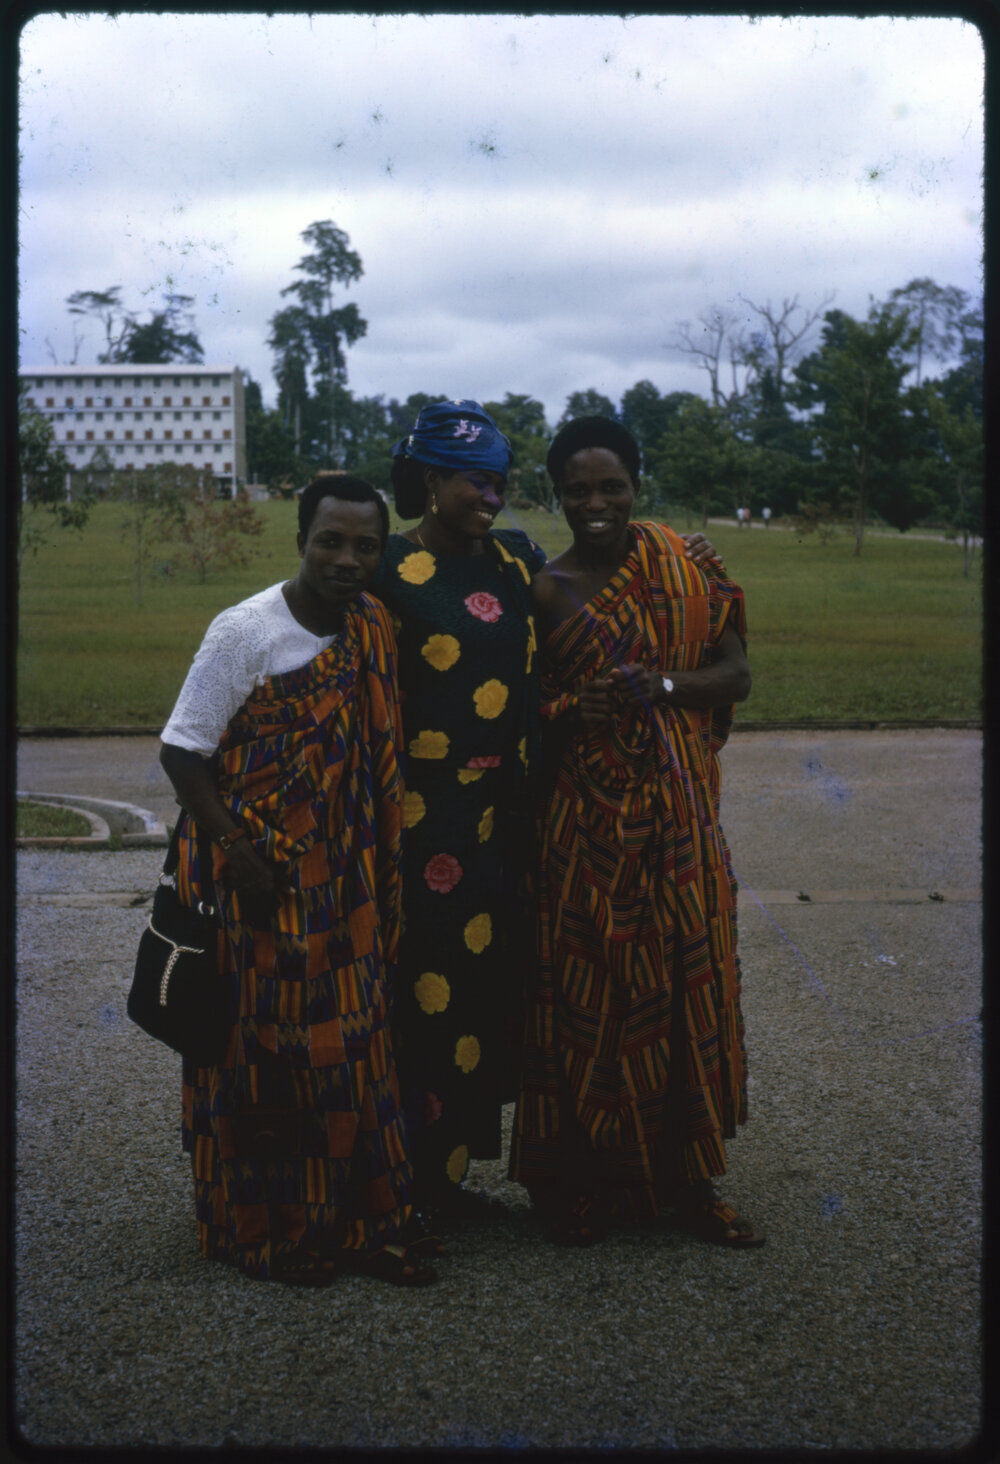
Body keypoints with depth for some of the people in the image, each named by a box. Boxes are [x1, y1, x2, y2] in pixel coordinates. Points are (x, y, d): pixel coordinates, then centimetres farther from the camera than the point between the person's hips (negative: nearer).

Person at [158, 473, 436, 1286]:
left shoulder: (372, 630, 3)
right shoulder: (245, 632, -13)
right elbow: (183, 750, -12)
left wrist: (377, 873, 5)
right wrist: (241, 857, -17)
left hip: (342, 882, 5)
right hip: (260, 881, -5)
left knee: (354, 1045, 9)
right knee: (265, 1053, 2)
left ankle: (360, 1220, 20)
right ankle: (265, 1229, 18)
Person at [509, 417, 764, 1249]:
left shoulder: (680, 566, 5)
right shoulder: (545, 590, 1)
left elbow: (737, 673, 2)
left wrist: (664, 686, -16)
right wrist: (571, 708, -17)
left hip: (677, 813, 2)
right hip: (586, 820, -2)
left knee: (685, 988, 6)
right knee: (588, 991, 1)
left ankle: (685, 1179, 21)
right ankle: (580, 1182, 17)